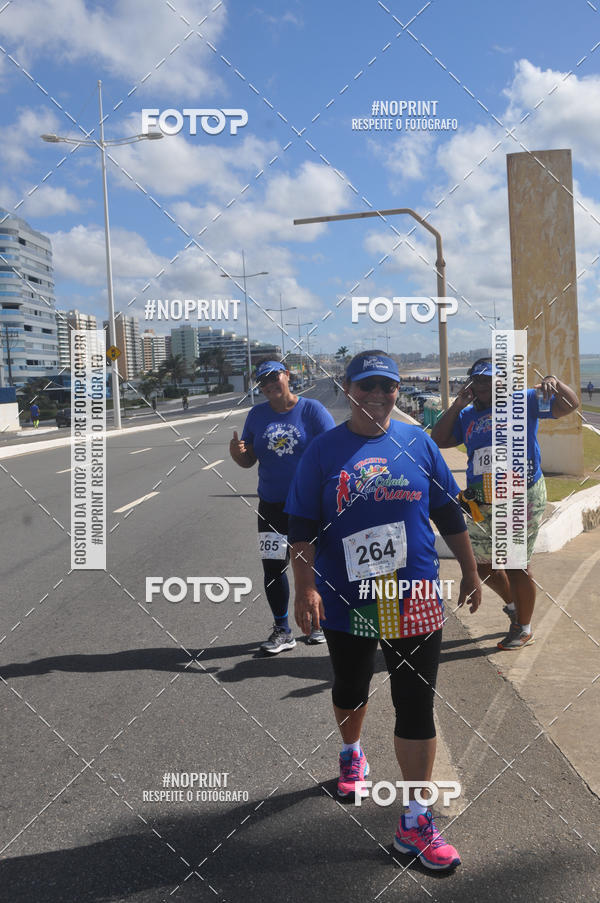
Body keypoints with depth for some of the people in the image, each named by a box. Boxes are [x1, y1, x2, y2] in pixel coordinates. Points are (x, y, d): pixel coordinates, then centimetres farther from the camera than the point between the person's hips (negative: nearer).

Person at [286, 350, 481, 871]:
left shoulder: (418, 443, 2)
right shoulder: (324, 451, -4)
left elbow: (449, 514, 9)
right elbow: (302, 526, -4)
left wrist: (470, 571, 12)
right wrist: (306, 587, -13)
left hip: (414, 599, 0)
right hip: (346, 599, 0)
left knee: (416, 706, 1)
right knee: (350, 688, 21)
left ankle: (416, 823, 11)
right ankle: (352, 755, 52)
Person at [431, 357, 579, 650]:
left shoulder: (523, 402, 0)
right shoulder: (468, 415, 13)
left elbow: (569, 405, -3)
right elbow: (438, 440, 5)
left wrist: (554, 382, -24)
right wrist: (456, 406, -3)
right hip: (482, 505, 6)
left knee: (516, 565, 3)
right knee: (484, 565, 14)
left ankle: (523, 628, 22)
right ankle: (513, 604, 42)